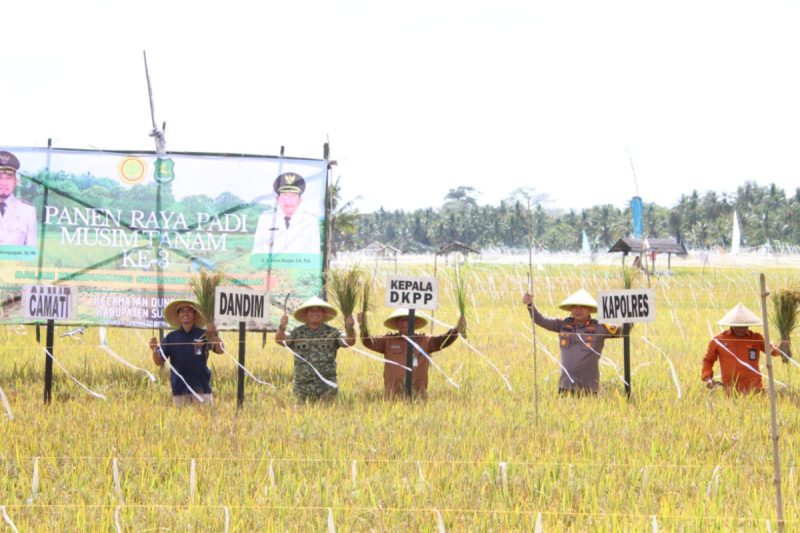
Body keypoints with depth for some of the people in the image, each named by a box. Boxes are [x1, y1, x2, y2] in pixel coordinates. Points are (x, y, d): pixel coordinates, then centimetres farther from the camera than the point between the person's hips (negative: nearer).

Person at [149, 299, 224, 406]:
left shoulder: (204, 335, 3)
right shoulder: (171, 337, 7)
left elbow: (220, 350, -10)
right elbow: (159, 362, 6)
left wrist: (214, 335, -29)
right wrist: (154, 350, -16)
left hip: (201, 388, -1)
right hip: (179, 390, 1)